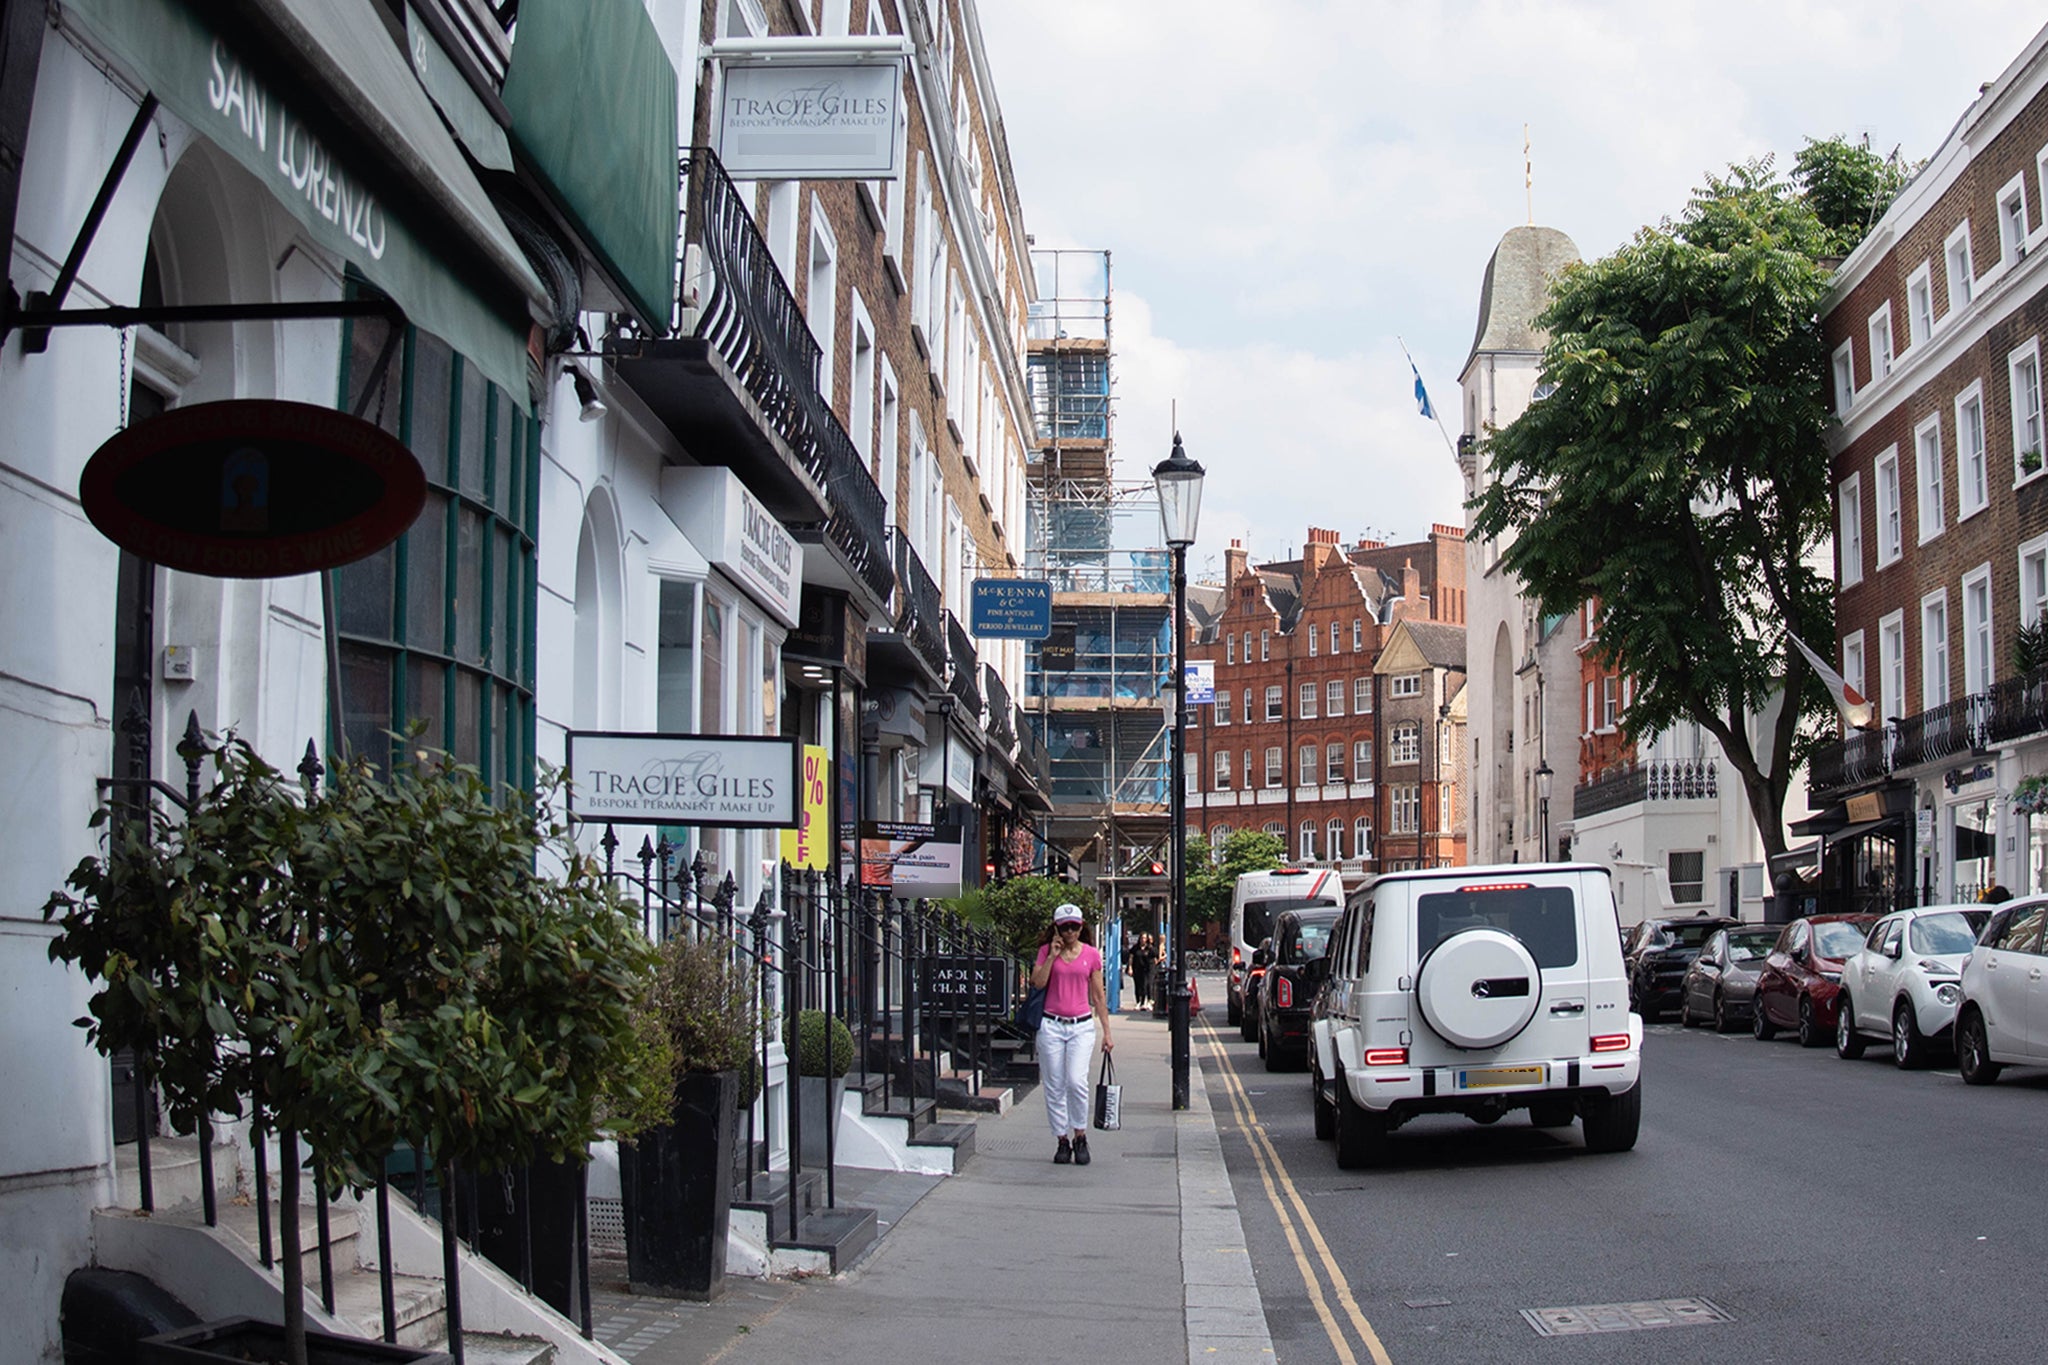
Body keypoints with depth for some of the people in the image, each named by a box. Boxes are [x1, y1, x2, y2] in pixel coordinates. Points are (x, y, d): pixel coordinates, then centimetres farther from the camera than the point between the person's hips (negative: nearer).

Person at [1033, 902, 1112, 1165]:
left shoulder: (1091, 955, 5)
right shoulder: (1046, 951, 5)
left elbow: (1098, 996, 9)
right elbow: (1037, 983, -8)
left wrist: (1106, 1032, 7)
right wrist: (1053, 956, -10)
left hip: (1082, 1026, -1)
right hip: (1052, 1025, 1)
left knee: (1076, 1081, -16)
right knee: (1054, 1087, 2)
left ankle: (1080, 1136, 1)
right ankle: (1062, 1141, 13)